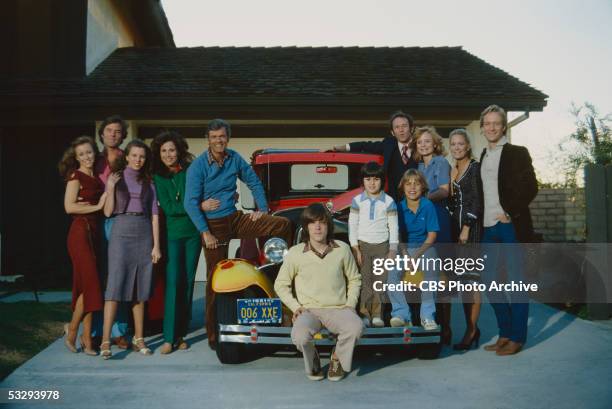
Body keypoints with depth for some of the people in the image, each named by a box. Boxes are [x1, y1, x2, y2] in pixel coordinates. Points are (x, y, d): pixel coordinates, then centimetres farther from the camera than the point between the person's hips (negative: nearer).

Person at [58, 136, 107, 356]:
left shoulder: (96, 178, 16)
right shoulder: (75, 175, -3)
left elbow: (106, 208, 17)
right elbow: (69, 206, -14)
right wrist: (96, 206, -9)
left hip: (95, 233, 7)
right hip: (80, 232, -7)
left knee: (88, 285, 7)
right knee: (90, 283, -8)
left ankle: (86, 337, 13)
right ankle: (72, 329, 9)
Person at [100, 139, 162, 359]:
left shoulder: (148, 182, 12)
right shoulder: (115, 178, 6)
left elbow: (154, 215, 8)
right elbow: (108, 212, 1)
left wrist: (156, 245, 2)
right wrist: (111, 188, -12)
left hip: (144, 234, 3)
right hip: (121, 233, -2)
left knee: (140, 288, 6)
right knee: (115, 285, -9)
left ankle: (139, 338, 14)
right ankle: (105, 340, -6)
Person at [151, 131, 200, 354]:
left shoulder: (190, 170, 3)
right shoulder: (158, 177, 1)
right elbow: (168, 208, -7)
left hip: (193, 232, 2)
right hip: (173, 233, -1)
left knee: (188, 282, 5)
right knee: (173, 283, -8)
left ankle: (181, 334, 16)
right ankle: (169, 338, -2)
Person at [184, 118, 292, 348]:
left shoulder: (235, 159, 2)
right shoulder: (198, 166, -11)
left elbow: (254, 183, 15)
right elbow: (190, 202, -14)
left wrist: (262, 209, 5)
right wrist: (205, 232, -19)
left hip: (236, 219, 4)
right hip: (213, 225, -4)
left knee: (283, 224, -11)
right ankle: (213, 335, 11)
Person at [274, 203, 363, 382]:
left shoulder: (342, 249, 4)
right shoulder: (295, 253, 0)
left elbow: (354, 279, 15)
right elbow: (281, 285, 10)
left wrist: (350, 304, 2)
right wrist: (296, 306, -2)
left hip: (338, 309, 1)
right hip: (308, 311, -1)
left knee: (356, 327, -31)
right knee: (299, 335, -33)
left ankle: (337, 358, 4)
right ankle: (312, 361, 6)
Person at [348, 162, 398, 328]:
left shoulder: (388, 202, 0)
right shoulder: (357, 201, 0)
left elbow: (393, 227, 2)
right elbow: (352, 225, 1)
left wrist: (393, 250, -1)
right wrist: (355, 248, -4)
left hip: (382, 246, 0)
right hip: (363, 245, 0)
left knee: (381, 281, 2)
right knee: (365, 281, 1)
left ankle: (377, 314, 10)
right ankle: (365, 313, 7)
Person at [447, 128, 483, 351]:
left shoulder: (475, 168, -4)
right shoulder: (452, 170, 16)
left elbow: (477, 201, -10)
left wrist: (467, 227, -15)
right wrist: (454, 228, 10)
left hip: (472, 226, -7)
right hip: (455, 226, 7)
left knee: (471, 278, -7)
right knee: (462, 278, 8)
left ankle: (472, 329, -1)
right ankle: (471, 327, 17)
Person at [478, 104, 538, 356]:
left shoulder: (517, 153, -3)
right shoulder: (483, 156, 15)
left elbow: (530, 188, -10)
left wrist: (510, 213, -14)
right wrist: (479, 221, 8)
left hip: (511, 226, -6)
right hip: (489, 227, 7)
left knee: (515, 281, 0)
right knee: (489, 280, 9)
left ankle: (517, 338, 10)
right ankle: (505, 333, 22)